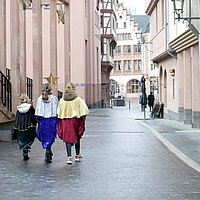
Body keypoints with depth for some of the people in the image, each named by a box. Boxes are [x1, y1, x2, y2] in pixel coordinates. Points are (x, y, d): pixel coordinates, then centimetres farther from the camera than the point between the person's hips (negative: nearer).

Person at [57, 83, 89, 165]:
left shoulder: (62, 100, 0)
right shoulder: (78, 99, -6)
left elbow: (59, 113, 3)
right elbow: (84, 111, -9)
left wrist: (60, 124, 10)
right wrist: (82, 122, -2)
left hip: (65, 121, 1)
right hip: (76, 120, -1)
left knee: (68, 139, 3)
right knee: (77, 138, 16)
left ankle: (69, 157, -11)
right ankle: (77, 155, 30)